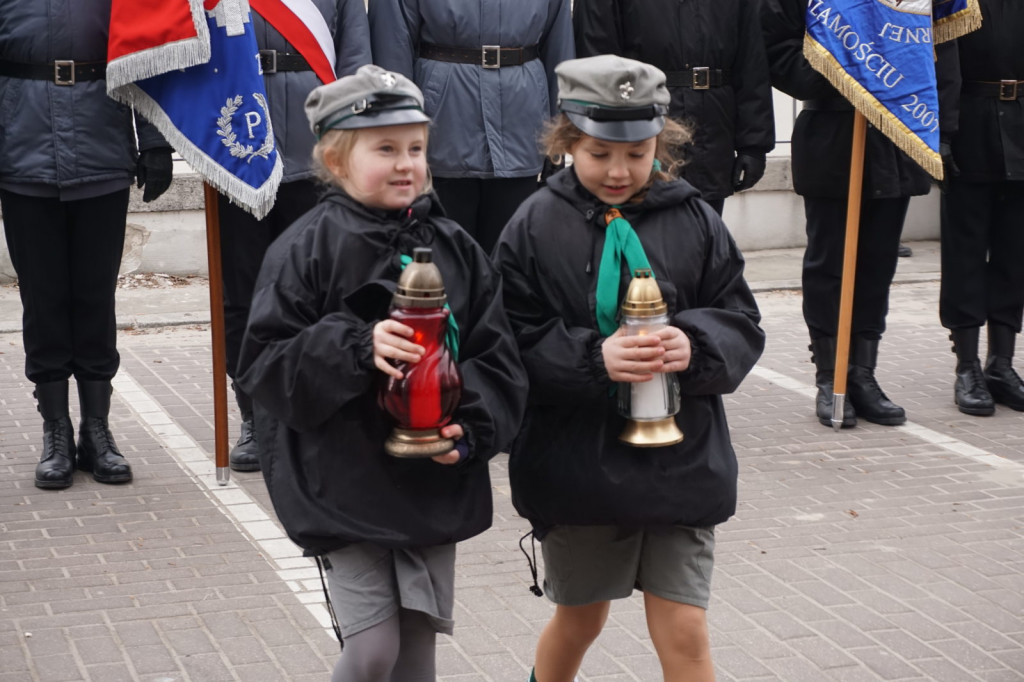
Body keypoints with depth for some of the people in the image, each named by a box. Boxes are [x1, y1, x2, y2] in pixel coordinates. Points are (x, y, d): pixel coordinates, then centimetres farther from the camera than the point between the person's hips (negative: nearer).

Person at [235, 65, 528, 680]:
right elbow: (265, 365, -12)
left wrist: (471, 426, -13)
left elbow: (499, 357, 4)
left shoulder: (455, 249, 5)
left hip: (436, 486, 4)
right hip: (344, 487, -4)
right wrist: (356, 348, -26)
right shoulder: (307, 250, -8)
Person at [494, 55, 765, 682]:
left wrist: (696, 344, -21)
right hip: (577, 462, 0)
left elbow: (742, 326, 0)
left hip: (680, 461, 1)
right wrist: (593, 358, -26)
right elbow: (514, 347, -10)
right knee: (580, 621, 20)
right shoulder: (536, 228, -6)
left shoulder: (696, 223, -2)